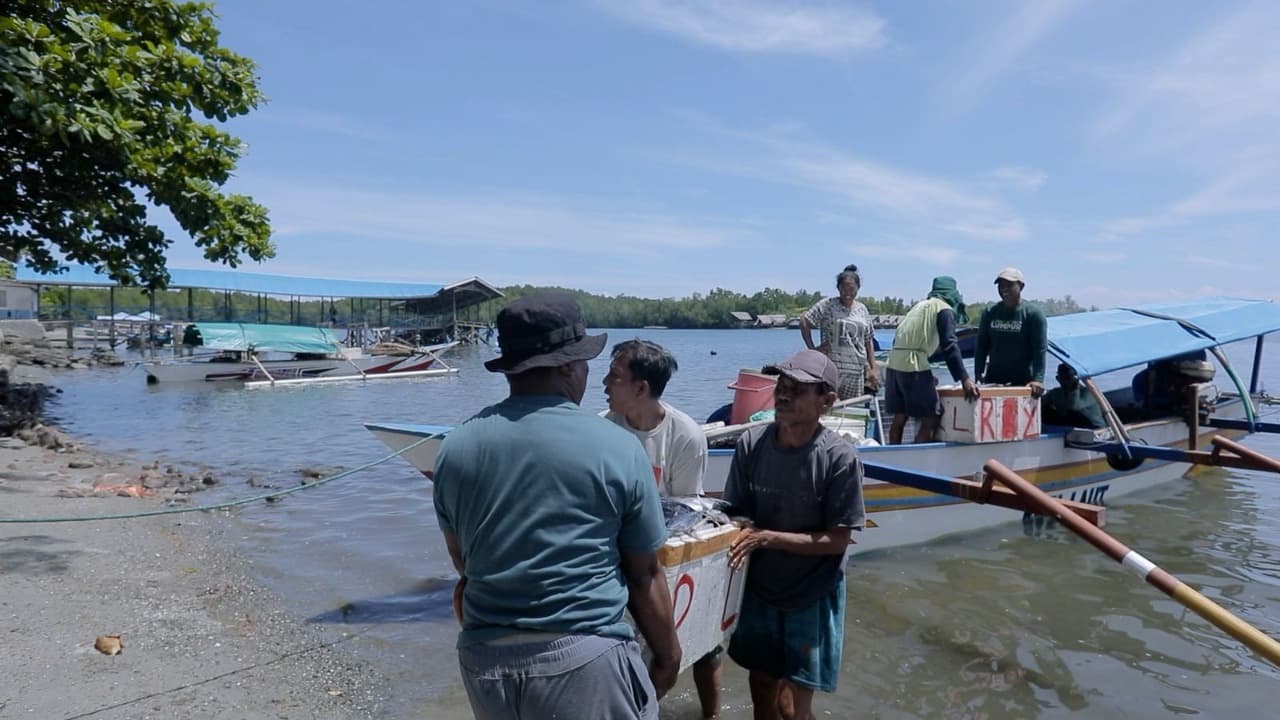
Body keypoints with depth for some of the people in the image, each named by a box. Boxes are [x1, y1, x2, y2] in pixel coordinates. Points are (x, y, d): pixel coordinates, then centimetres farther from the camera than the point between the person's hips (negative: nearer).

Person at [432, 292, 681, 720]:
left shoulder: (455, 448, -1)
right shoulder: (617, 448, -11)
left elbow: (462, 561, 12)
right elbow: (644, 574, -3)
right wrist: (667, 655, 12)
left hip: (484, 661, 4)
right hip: (584, 661, -3)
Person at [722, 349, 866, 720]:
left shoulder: (840, 458, -22)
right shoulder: (751, 443, -13)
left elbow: (837, 540, -17)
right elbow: (736, 513, -2)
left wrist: (768, 538, -24)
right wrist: (737, 540, -22)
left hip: (812, 596, -3)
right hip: (758, 588, 4)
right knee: (761, 686, 21)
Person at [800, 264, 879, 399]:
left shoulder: (862, 310, 14)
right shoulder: (827, 305, -1)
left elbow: (868, 341, 17)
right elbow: (804, 321, -5)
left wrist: (873, 368, 13)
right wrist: (811, 348, -9)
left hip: (856, 371, 5)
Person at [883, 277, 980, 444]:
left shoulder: (921, 305, 24)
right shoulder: (945, 310, 0)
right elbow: (949, 346, -12)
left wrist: (926, 375, 31)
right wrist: (964, 379, -16)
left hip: (893, 362, 8)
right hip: (912, 364, -8)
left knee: (899, 418, 12)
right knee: (931, 418, -3)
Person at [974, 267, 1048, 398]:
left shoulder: (1033, 314, -3)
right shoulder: (990, 313, 9)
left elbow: (1040, 349, -11)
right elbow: (981, 346, 10)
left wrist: (1038, 379, -22)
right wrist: (978, 374, -1)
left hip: (1023, 382, -4)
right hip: (993, 380, 4)